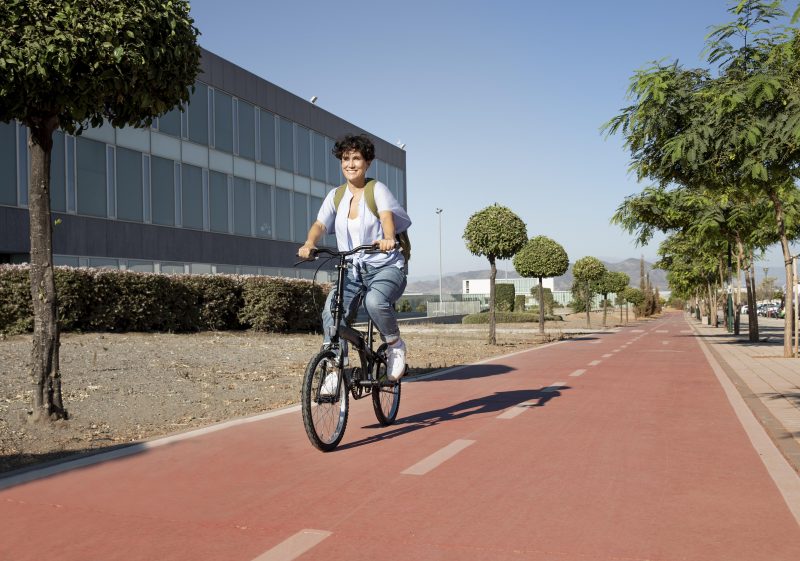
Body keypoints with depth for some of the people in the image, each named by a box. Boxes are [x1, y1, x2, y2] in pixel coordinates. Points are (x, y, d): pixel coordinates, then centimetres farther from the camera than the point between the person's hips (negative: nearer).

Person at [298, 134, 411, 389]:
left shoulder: (377, 189, -3)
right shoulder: (335, 195, 9)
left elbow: (387, 216, -22)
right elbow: (320, 224, -4)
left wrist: (388, 239, -45)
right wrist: (309, 244, -27)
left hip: (385, 266, -3)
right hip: (352, 269, 4)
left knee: (375, 301, -34)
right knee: (332, 310, -22)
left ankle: (395, 345, -6)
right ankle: (333, 370, -11)